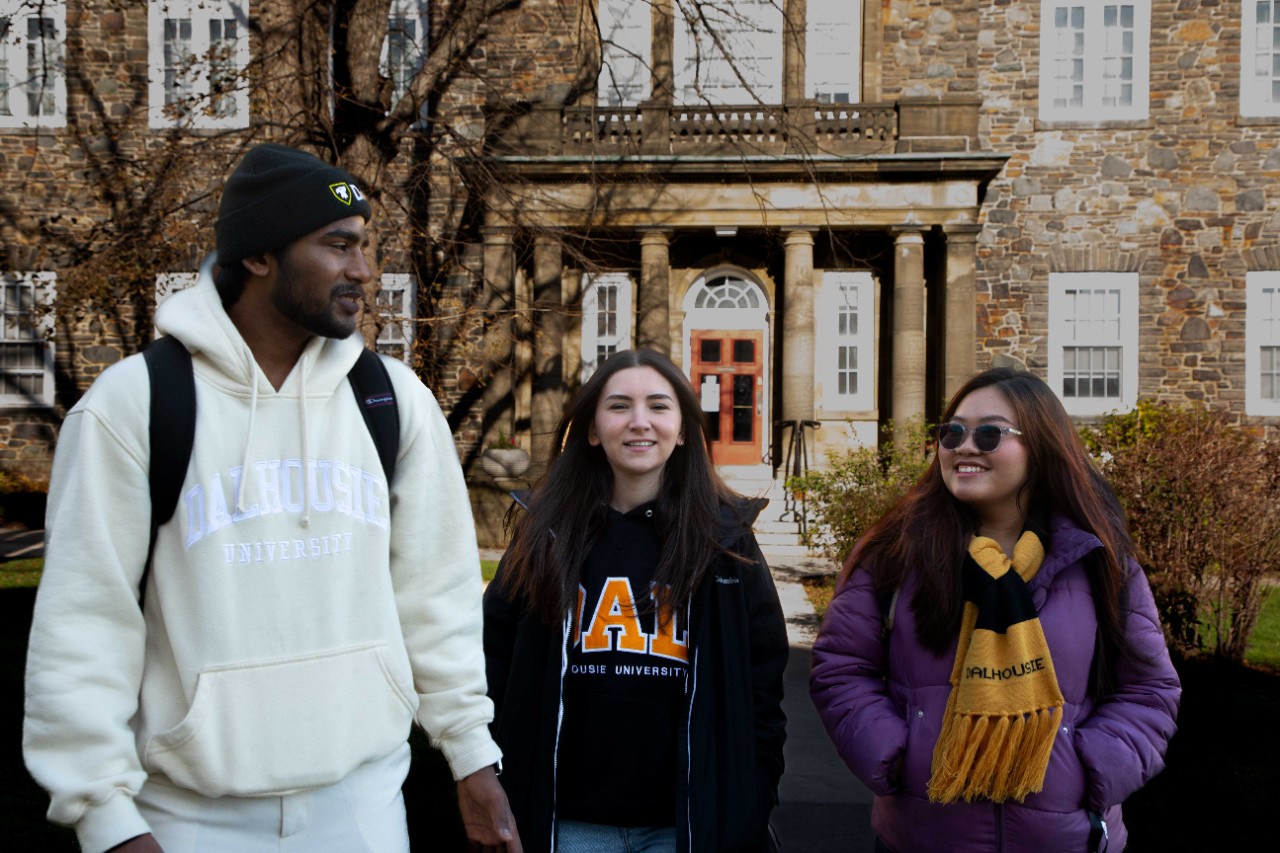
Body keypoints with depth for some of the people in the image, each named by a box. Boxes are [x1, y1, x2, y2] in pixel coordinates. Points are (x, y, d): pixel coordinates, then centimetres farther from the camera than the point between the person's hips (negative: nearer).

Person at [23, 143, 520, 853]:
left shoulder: (395, 399, 0)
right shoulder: (134, 402, -9)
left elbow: (435, 592, 5)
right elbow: (85, 622, -8)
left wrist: (471, 753, 6)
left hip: (365, 795, 3)